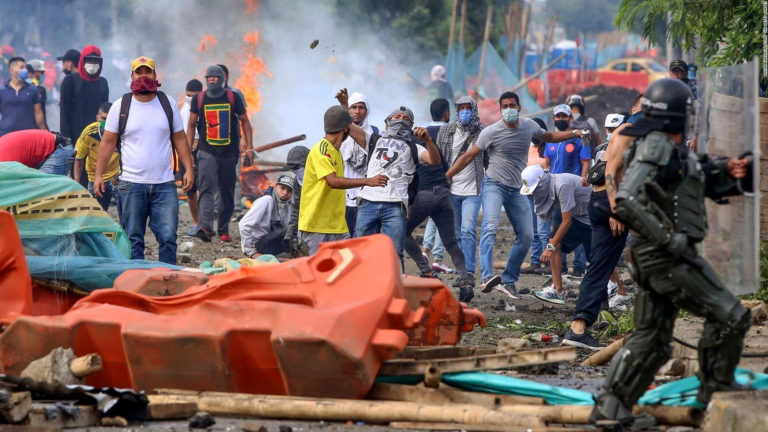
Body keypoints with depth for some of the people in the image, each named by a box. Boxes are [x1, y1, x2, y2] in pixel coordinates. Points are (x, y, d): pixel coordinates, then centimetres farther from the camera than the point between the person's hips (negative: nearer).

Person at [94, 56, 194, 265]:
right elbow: (108, 142, 5)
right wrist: (98, 174, -1)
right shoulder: (121, 106, 4)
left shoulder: (168, 103, 9)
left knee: (168, 237, -5)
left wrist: (189, 169, 2)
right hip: (131, 185, -1)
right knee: (133, 239, 2)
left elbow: (179, 138, 12)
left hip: (164, 185, 1)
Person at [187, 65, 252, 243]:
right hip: (207, 152, -1)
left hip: (229, 152, 1)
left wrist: (249, 144, 2)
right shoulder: (199, 99, 5)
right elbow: (192, 124, 11)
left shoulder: (232, 98, 4)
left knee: (227, 193, 6)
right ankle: (205, 226, -31)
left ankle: (223, 230, 16)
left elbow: (244, 121, 10)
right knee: (207, 188, -18)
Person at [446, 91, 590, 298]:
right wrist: (445, 177, -8)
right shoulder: (491, 132, -10)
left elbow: (549, 137, 24)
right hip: (494, 185, -5)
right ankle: (487, 277, -41)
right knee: (490, 227, -26)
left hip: (517, 189, 5)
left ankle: (509, 281, 12)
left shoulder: (529, 126, 3)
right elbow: (468, 156, -4)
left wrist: (574, 133, 14)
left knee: (526, 236, 2)